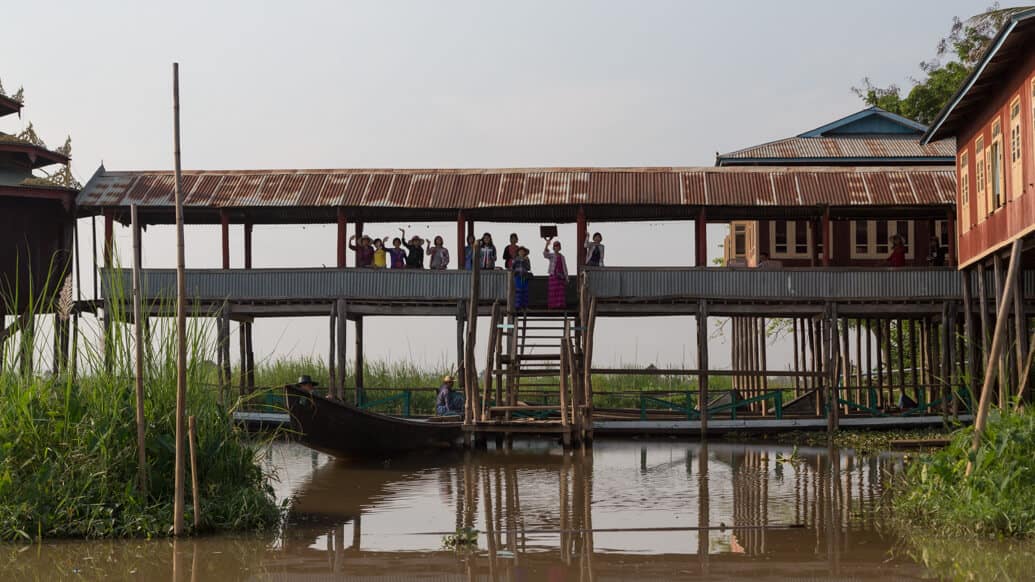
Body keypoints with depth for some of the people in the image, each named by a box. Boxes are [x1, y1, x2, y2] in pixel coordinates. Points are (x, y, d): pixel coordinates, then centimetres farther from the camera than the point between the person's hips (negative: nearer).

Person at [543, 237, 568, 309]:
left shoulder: (562, 256, 14)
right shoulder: (551, 255, 4)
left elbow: (565, 267, 16)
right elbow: (545, 254, -19)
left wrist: (566, 278, 11)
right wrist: (547, 245, -35)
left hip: (561, 276, 3)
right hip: (553, 275, -3)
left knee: (561, 292, -3)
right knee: (554, 291, -6)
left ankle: (561, 305, -2)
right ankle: (553, 305, -5)